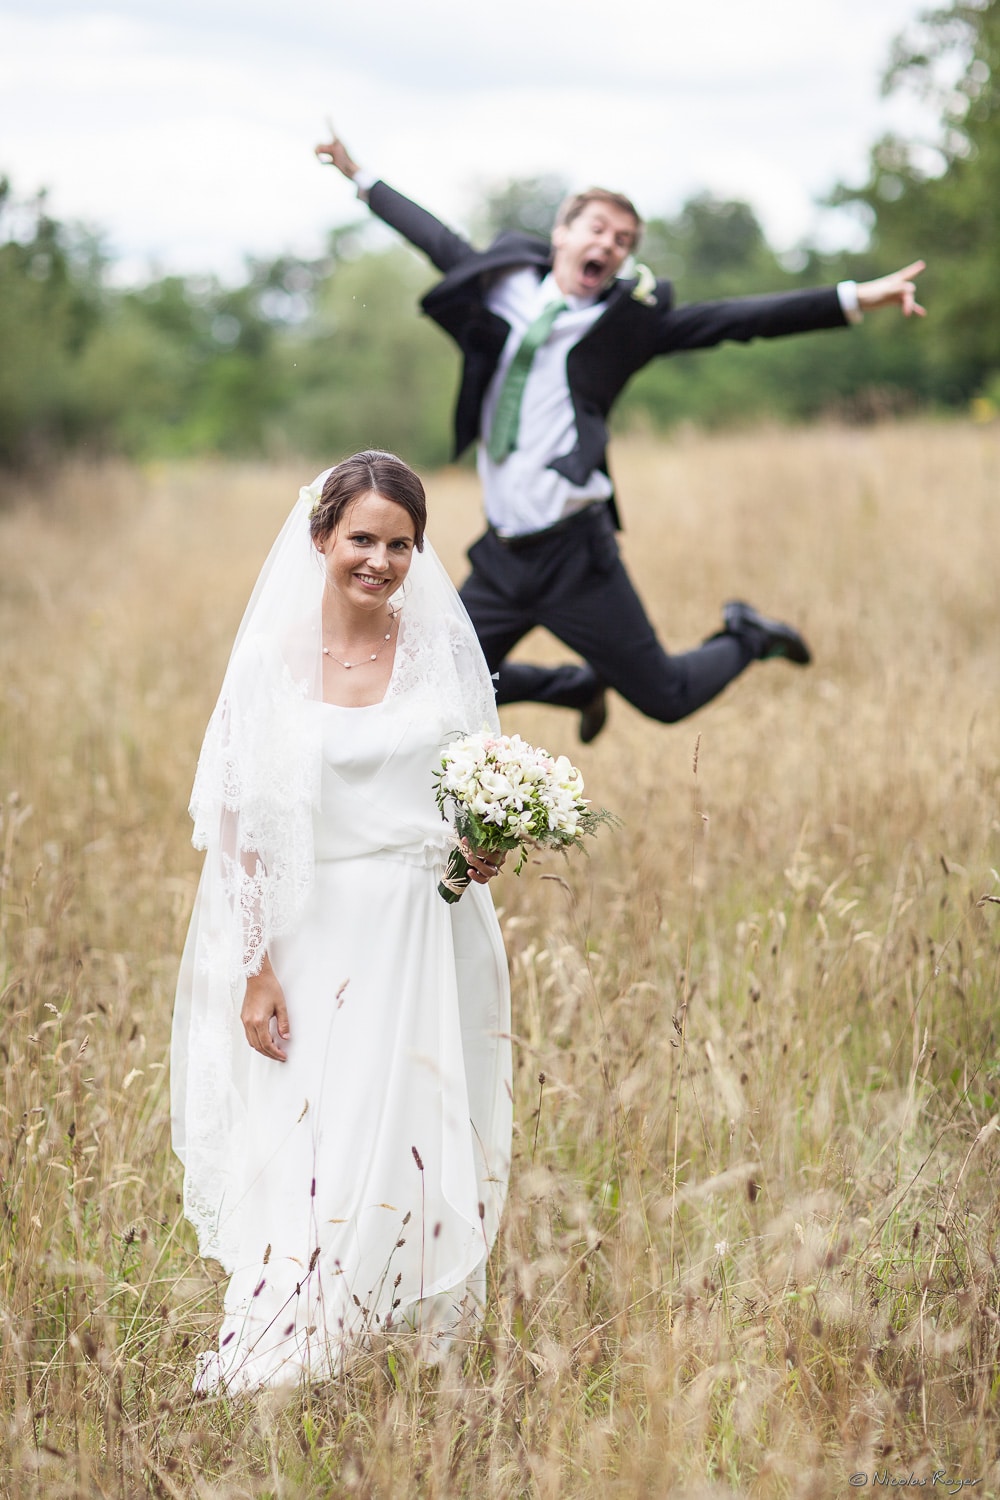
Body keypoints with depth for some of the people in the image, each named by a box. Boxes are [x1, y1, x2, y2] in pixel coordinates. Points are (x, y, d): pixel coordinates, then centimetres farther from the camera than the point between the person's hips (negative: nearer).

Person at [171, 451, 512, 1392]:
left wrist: (485, 849, -7)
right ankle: (269, 1381, 8)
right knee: (307, 1159, -4)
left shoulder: (443, 645, 4)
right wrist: (254, 971, -8)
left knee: (415, 1152, 5)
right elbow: (241, 825, -3)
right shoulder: (270, 656, -3)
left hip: (426, 938, 2)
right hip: (317, 941, -2)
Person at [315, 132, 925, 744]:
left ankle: (746, 637, 31)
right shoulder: (506, 288, 7)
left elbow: (735, 320, -8)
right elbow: (439, 241, 22)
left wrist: (854, 299, -16)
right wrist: (359, 175, 32)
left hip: (574, 551, -4)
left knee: (667, 700, -2)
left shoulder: (625, 320, -2)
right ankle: (585, 686, 33)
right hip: (502, 555, 4)